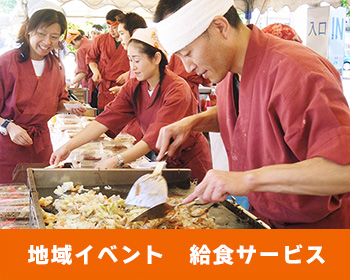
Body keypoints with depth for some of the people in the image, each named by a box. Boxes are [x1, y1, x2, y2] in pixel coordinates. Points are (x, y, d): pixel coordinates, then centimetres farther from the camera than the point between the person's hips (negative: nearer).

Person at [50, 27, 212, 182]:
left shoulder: (177, 89, -24)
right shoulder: (133, 87, -4)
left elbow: (157, 135, -34)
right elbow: (107, 119, -14)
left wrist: (118, 161, -43)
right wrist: (68, 147, -25)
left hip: (191, 162, -5)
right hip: (164, 159, 5)